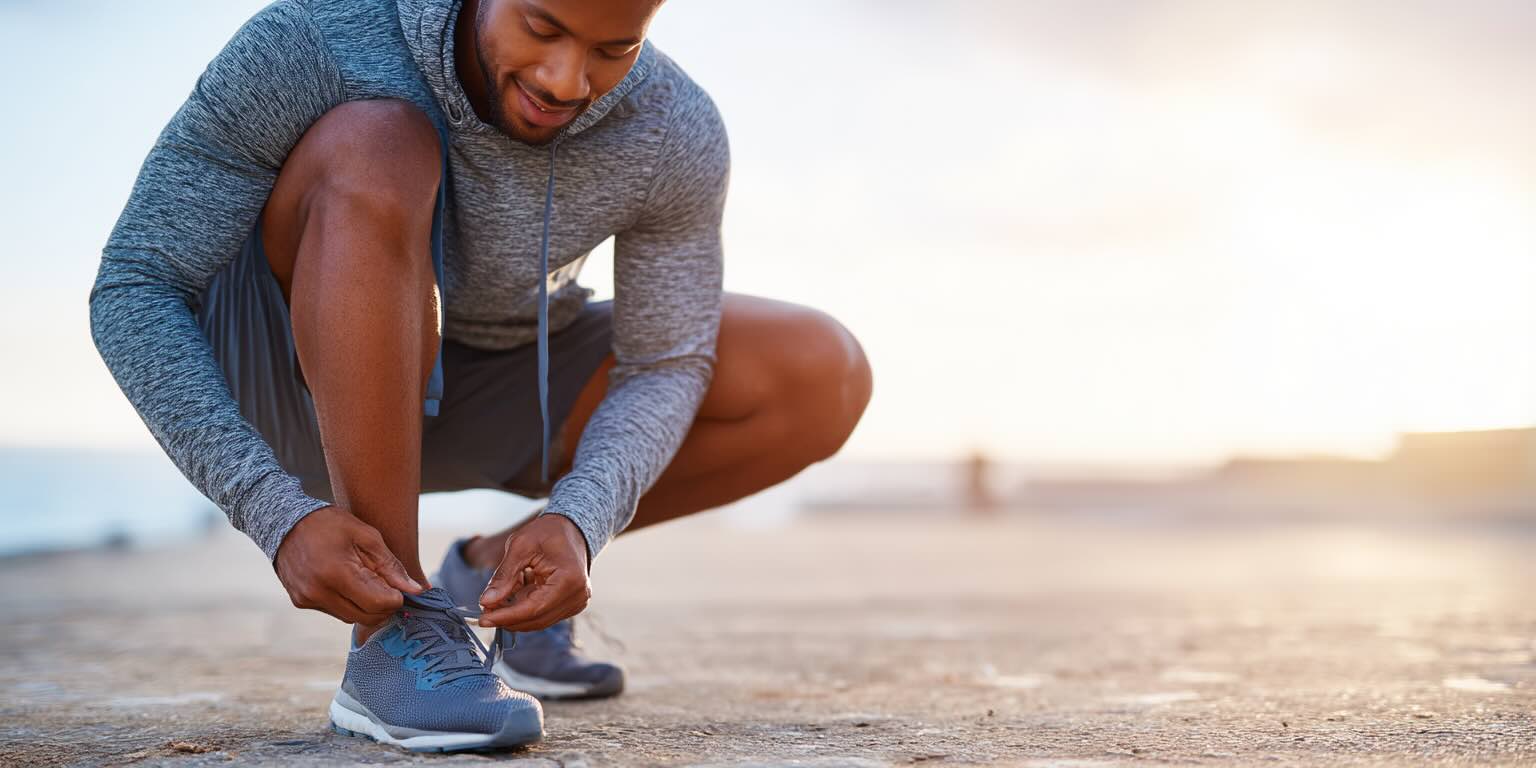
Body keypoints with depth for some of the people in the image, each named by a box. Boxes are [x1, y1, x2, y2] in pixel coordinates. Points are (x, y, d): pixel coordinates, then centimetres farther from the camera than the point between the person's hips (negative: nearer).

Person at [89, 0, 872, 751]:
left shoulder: (677, 133, -23)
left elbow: (665, 370, -13)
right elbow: (133, 292, -27)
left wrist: (576, 527, -33)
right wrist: (280, 518, -40)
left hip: (473, 391, 3)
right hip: (285, 373, -3)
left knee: (825, 378, -13)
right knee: (378, 151, -38)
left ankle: (497, 569, 4)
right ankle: (394, 638, -27)